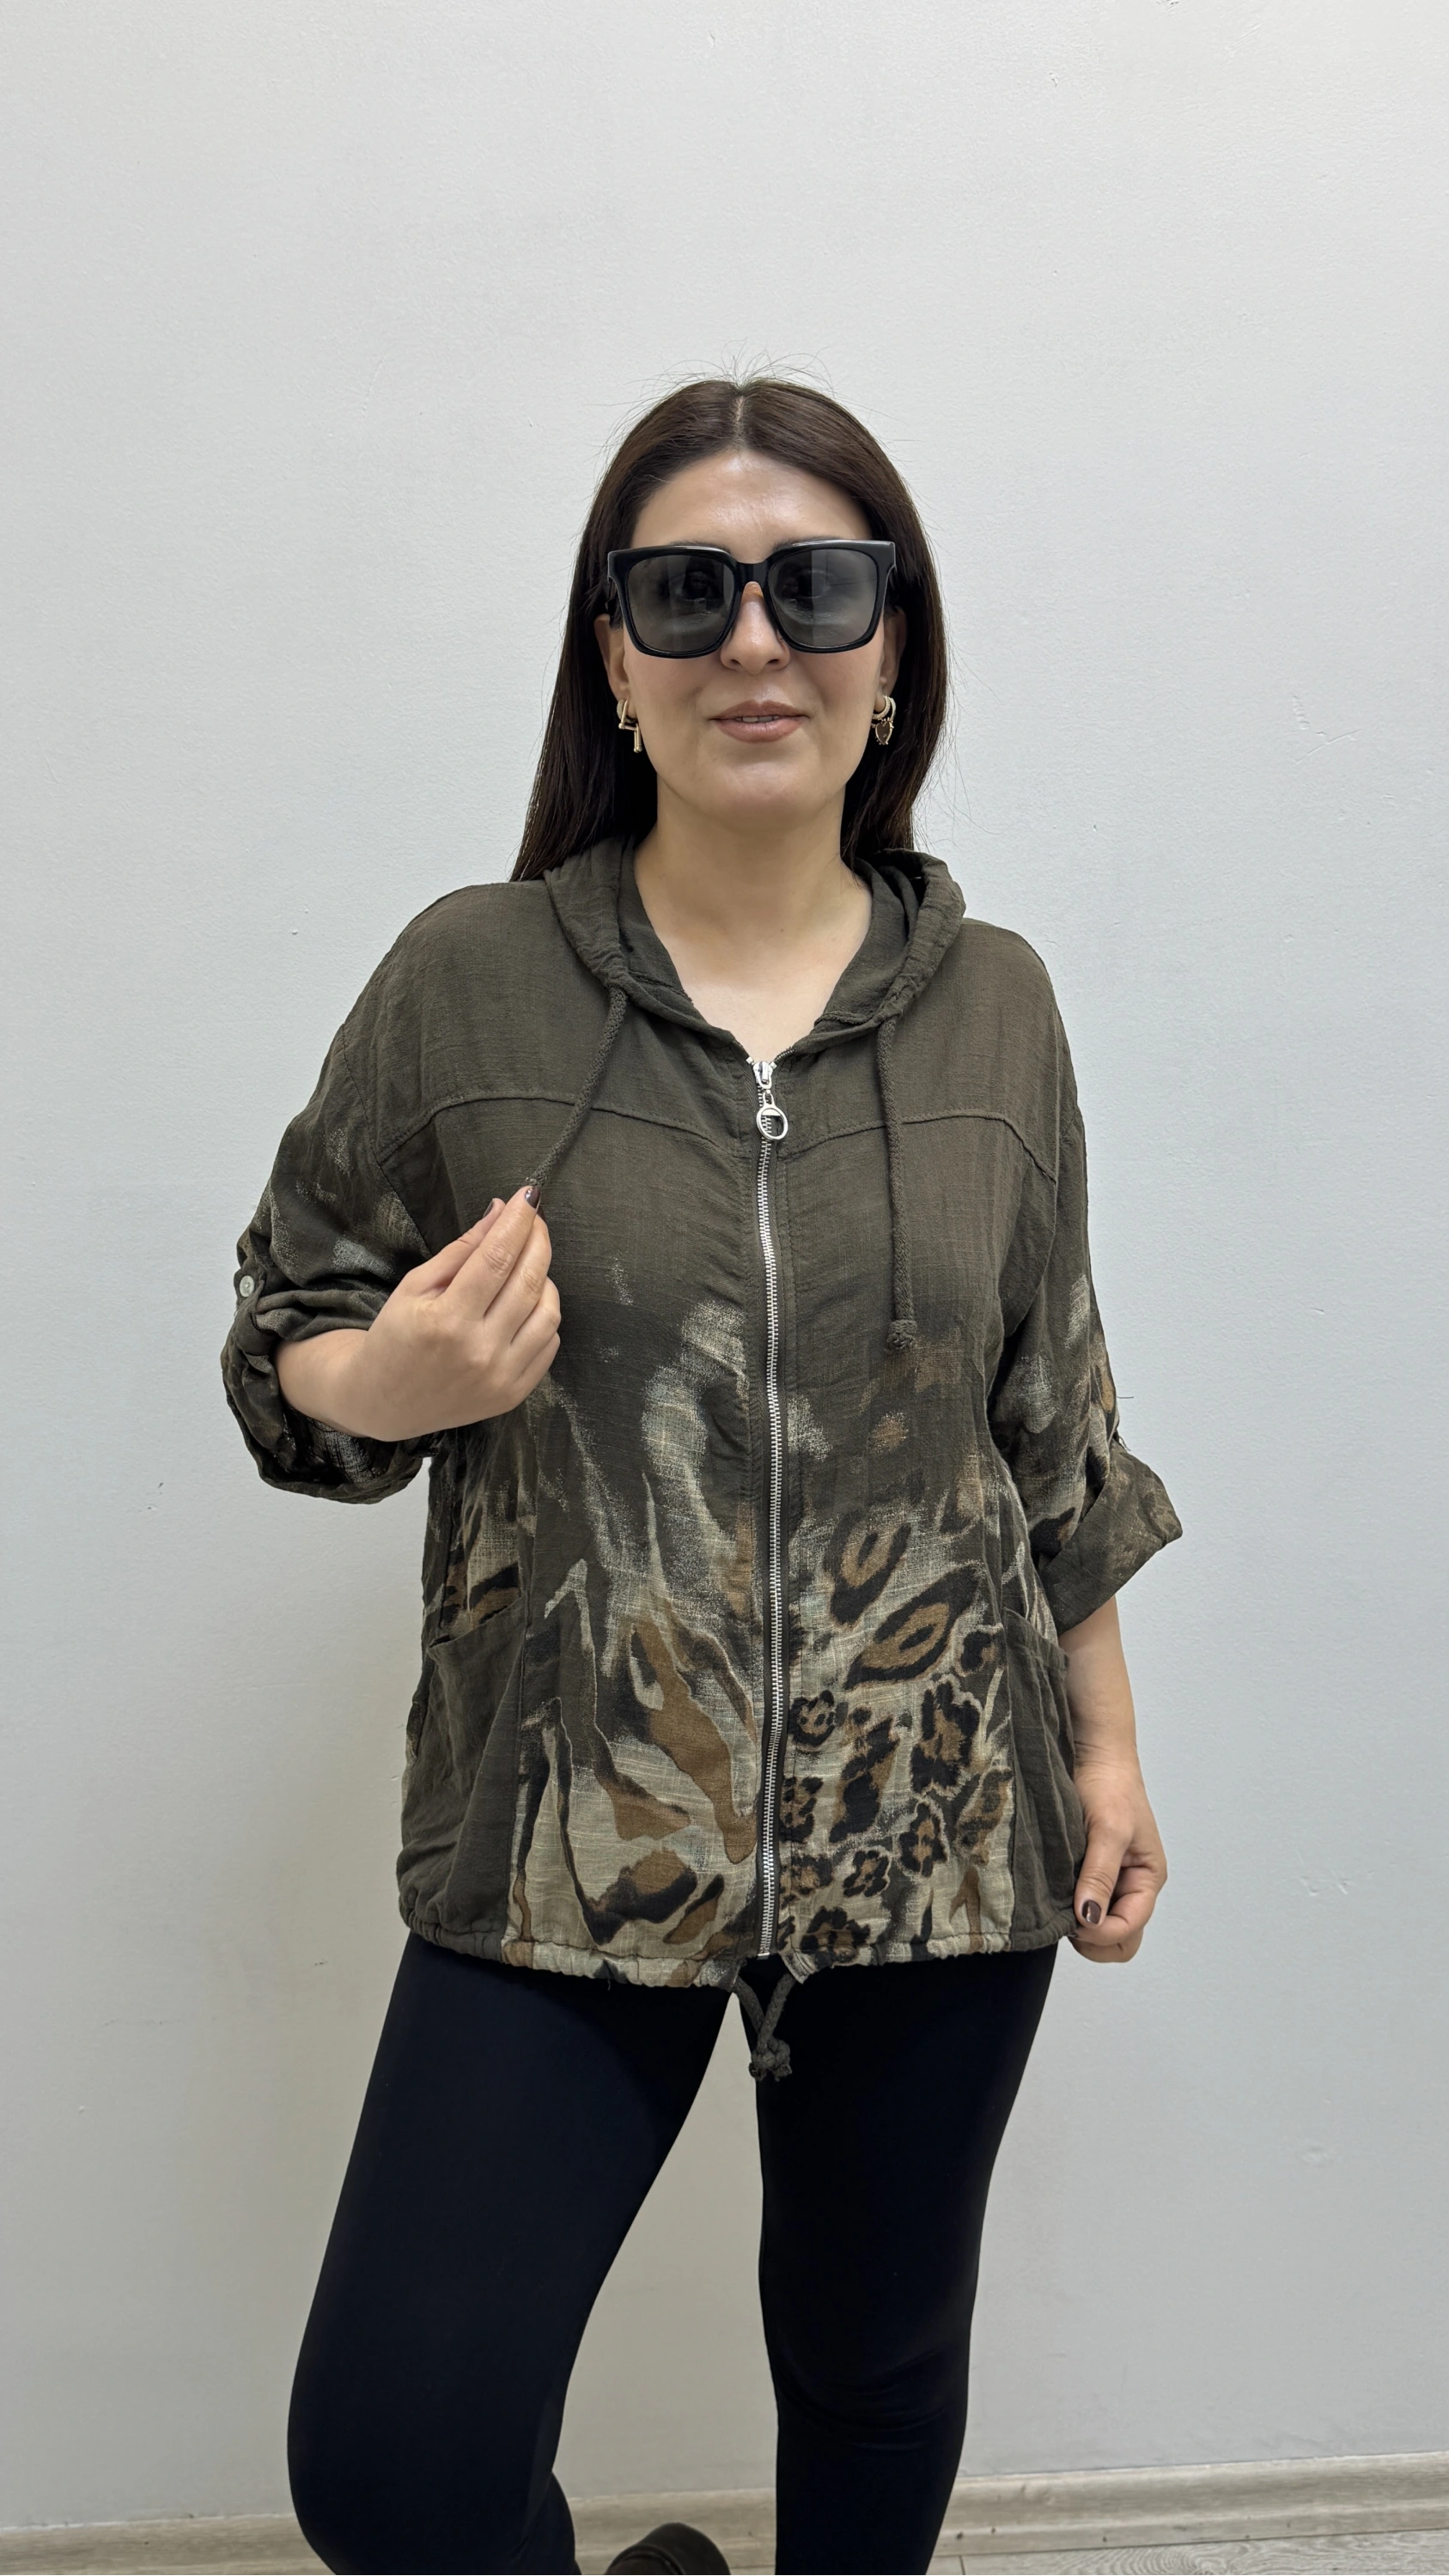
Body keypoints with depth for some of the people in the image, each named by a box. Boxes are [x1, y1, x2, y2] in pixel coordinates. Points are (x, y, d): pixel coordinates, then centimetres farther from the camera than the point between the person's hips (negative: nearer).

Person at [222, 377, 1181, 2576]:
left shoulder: (991, 1003, 1)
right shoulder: (466, 984, -6)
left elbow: (1051, 1408, 9)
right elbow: (285, 1343, 3)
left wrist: (1107, 1740, 11)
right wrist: (386, 1383, -20)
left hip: (940, 1824, 2)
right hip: (570, 1841, -1)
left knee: (878, 2356, 20)